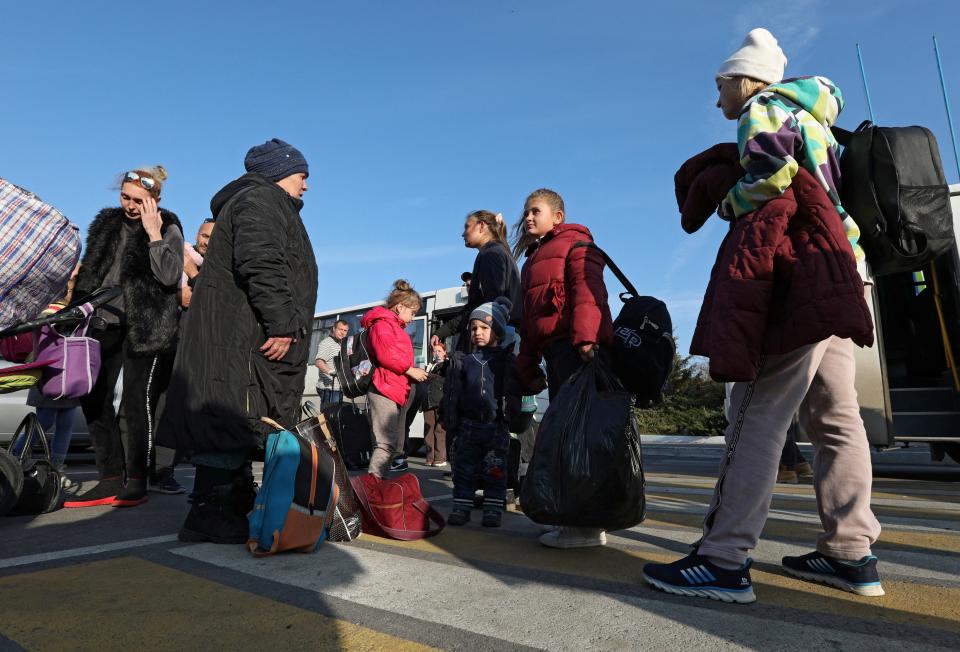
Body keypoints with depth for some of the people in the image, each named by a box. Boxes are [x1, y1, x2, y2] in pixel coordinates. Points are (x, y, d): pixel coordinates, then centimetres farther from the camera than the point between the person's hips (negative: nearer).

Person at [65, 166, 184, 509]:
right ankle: (110, 481, 12)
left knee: (136, 401, -5)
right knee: (93, 397, 4)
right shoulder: (107, 223, 14)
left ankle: (137, 482, 6)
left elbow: (169, 276, -18)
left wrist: (154, 235, -17)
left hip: (146, 326, -6)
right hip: (106, 322, 7)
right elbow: (90, 271, 22)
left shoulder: (168, 229, -3)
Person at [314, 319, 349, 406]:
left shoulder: (341, 345, 21)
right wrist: (330, 371, -42)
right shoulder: (326, 342, -10)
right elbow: (318, 361, -27)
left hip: (338, 388, 10)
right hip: (329, 387, -10)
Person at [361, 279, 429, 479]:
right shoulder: (382, 324, -7)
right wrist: (410, 370, -13)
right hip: (384, 390, -11)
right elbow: (385, 355, -20)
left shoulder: (396, 327, 25)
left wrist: (415, 375, 15)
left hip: (399, 391, 11)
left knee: (394, 445, 13)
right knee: (386, 444, -14)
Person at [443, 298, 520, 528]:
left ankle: (493, 510, 14)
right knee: (464, 470, 8)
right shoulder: (464, 361, 9)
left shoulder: (507, 360, 3)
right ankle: (461, 508, 17)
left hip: (496, 425, -2)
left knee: (495, 471, 4)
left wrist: (510, 415, -6)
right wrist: (450, 420, 2)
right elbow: (452, 393, 8)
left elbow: (513, 392, 2)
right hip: (468, 425, 2)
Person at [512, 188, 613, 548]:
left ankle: (588, 524, -10)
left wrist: (585, 336, -27)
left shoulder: (574, 242, 7)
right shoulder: (534, 259, 32)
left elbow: (588, 288, -11)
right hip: (552, 349, 9)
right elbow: (528, 319, 30)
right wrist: (528, 365, 24)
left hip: (575, 346, -9)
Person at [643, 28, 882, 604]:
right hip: (832, 273, 10)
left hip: (796, 273, -10)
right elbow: (802, 185, 24)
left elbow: (772, 172, -15)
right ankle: (851, 553, 12)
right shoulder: (808, 119, 30)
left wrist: (728, 202, 2)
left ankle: (725, 560, -13)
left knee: (759, 415, -15)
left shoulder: (765, 108, 3)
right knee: (835, 418, 7)